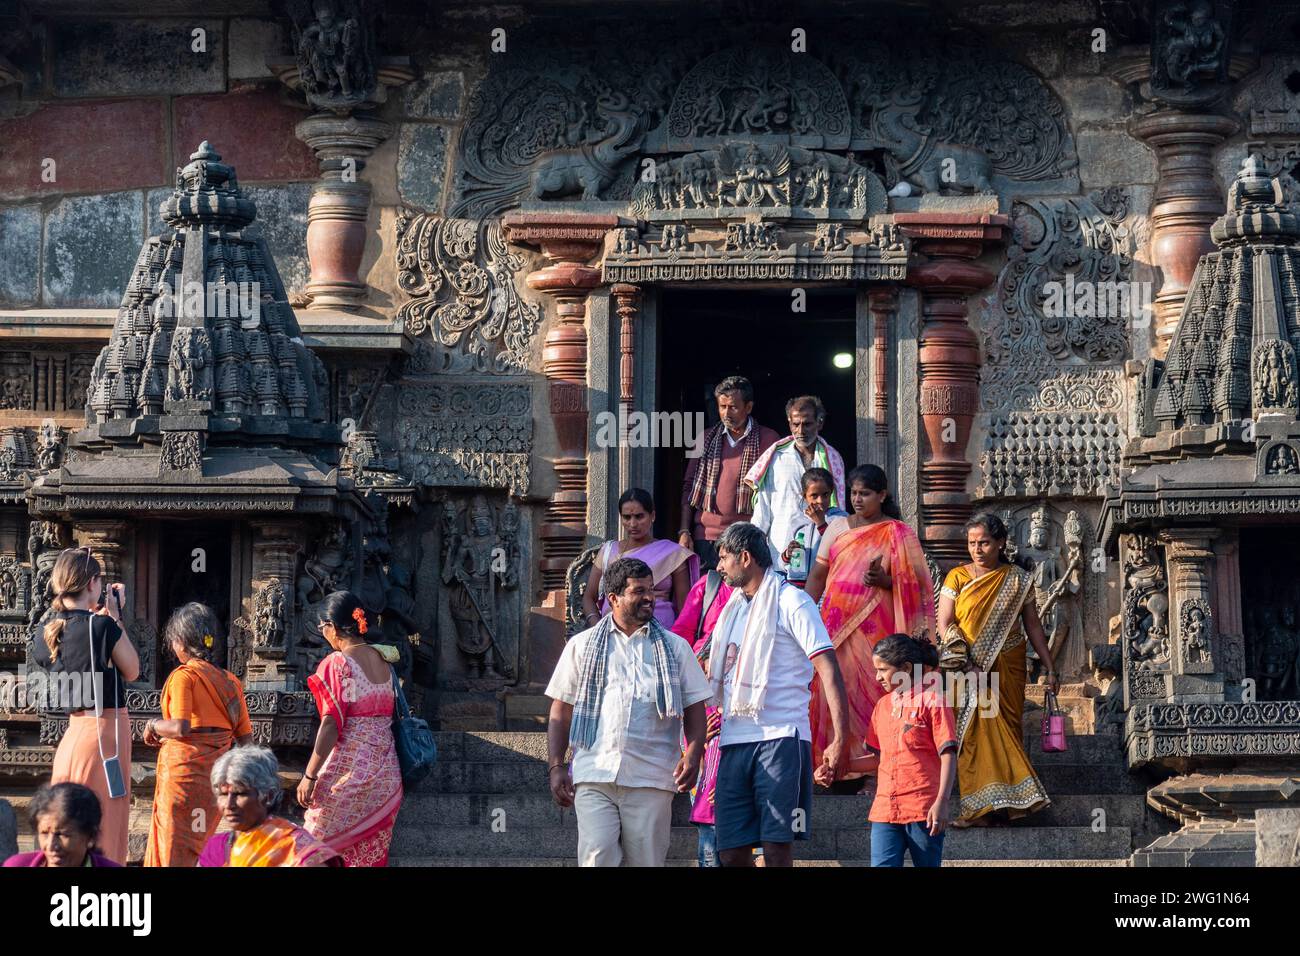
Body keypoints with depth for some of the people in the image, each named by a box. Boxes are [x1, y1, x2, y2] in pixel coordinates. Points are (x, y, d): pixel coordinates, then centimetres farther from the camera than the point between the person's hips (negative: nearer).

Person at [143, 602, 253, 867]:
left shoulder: (184, 676, -9)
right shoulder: (229, 681, 11)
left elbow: (180, 727, -21)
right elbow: (246, 738, 9)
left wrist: (154, 725, -2)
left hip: (184, 770, -7)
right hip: (216, 775, 7)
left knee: (175, 854, -2)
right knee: (198, 850, 15)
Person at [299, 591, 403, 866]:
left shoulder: (337, 663, -11)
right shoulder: (383, 661, 9)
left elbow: (331, 725, -16)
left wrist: (309, 776, -14)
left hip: (348, 771, -7)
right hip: (385, 775, 7)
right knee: (371, 853, 8)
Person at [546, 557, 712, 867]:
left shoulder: (675, 648, 15)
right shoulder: (582, 646, 14)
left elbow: (694, 708, 12)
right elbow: (561, 713, 14)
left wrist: (693, 754, -6)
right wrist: (556, 766, 3)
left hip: (652, 781, 1)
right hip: (594, 777, -1)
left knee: (647, 861, -1)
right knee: (597, 859, -13)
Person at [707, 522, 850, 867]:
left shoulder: (790, 601, -2)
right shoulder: (733, 609, 21)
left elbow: (829, 670, -9)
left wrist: (839, 740, -17)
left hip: (780, 738, -7)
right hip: (734, 741, 7)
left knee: (777, 849, -10)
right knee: (732, 851, 1)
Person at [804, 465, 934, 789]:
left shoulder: (899, 534, 3)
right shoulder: (838, 527, 12)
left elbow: (914, 585, 1)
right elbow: (818, 575, 12)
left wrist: (885, 580, -17)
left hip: (875, 629, -3)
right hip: (835, 626, 3)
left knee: (872, 693, -9)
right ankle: (841, 768, 1)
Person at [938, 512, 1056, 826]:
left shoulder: (1017, 580, 5)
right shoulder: (957, 577, 3)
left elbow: (1033, 627, 10)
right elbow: (945, 624, -3)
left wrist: (1050, 669, 8)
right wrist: (965, 663, -15)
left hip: (1007, 668, 1)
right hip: (968, 670, -1)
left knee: (1007, 728, -1)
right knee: (973, 732, -7)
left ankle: (1007, 800, 3)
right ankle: (978, 806, -8)